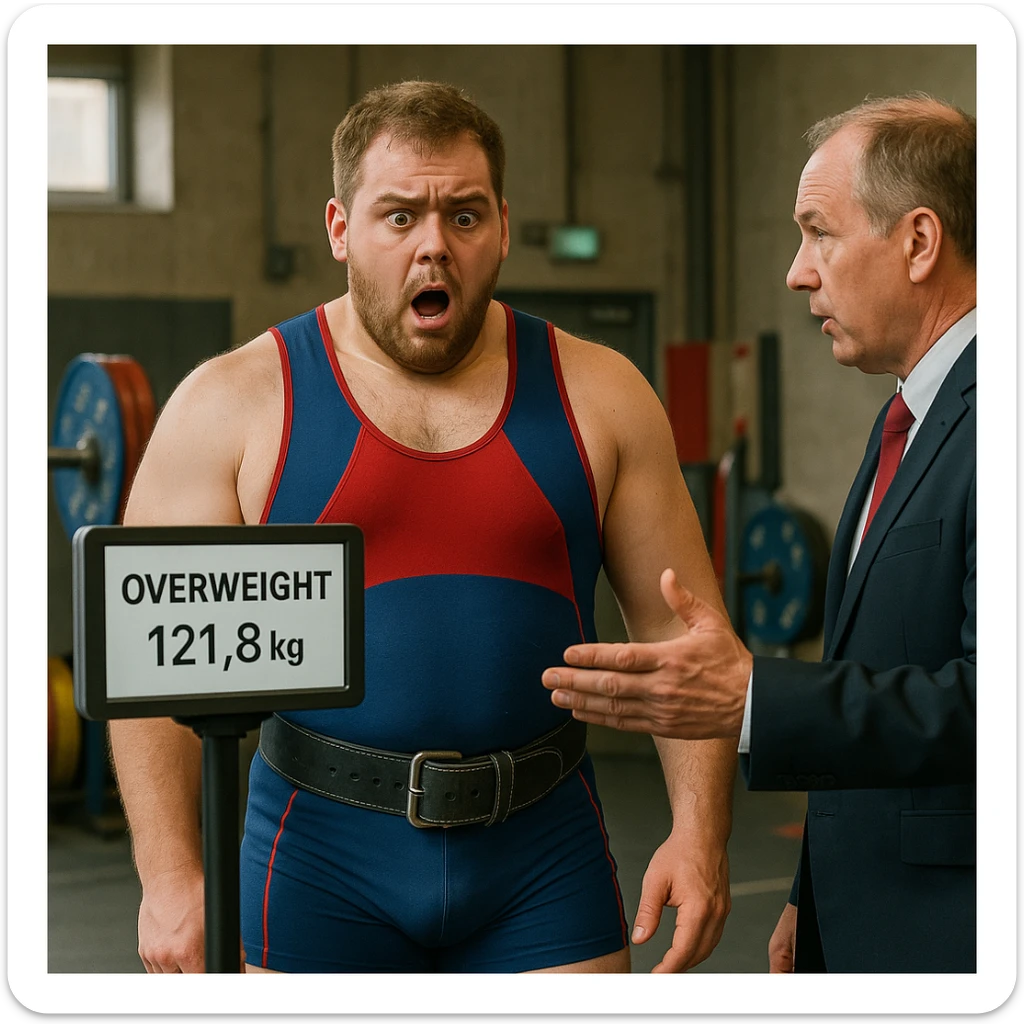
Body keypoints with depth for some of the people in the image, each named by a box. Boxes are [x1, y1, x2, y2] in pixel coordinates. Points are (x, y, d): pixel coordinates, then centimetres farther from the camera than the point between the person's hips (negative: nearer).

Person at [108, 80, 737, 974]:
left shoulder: (597, 396, 3)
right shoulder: (234, 405, -2)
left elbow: (681, 631, 4)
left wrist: (701, 834, -6)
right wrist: (171, 875, -14)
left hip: (543, 856, 1)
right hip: (325, 860, -1)